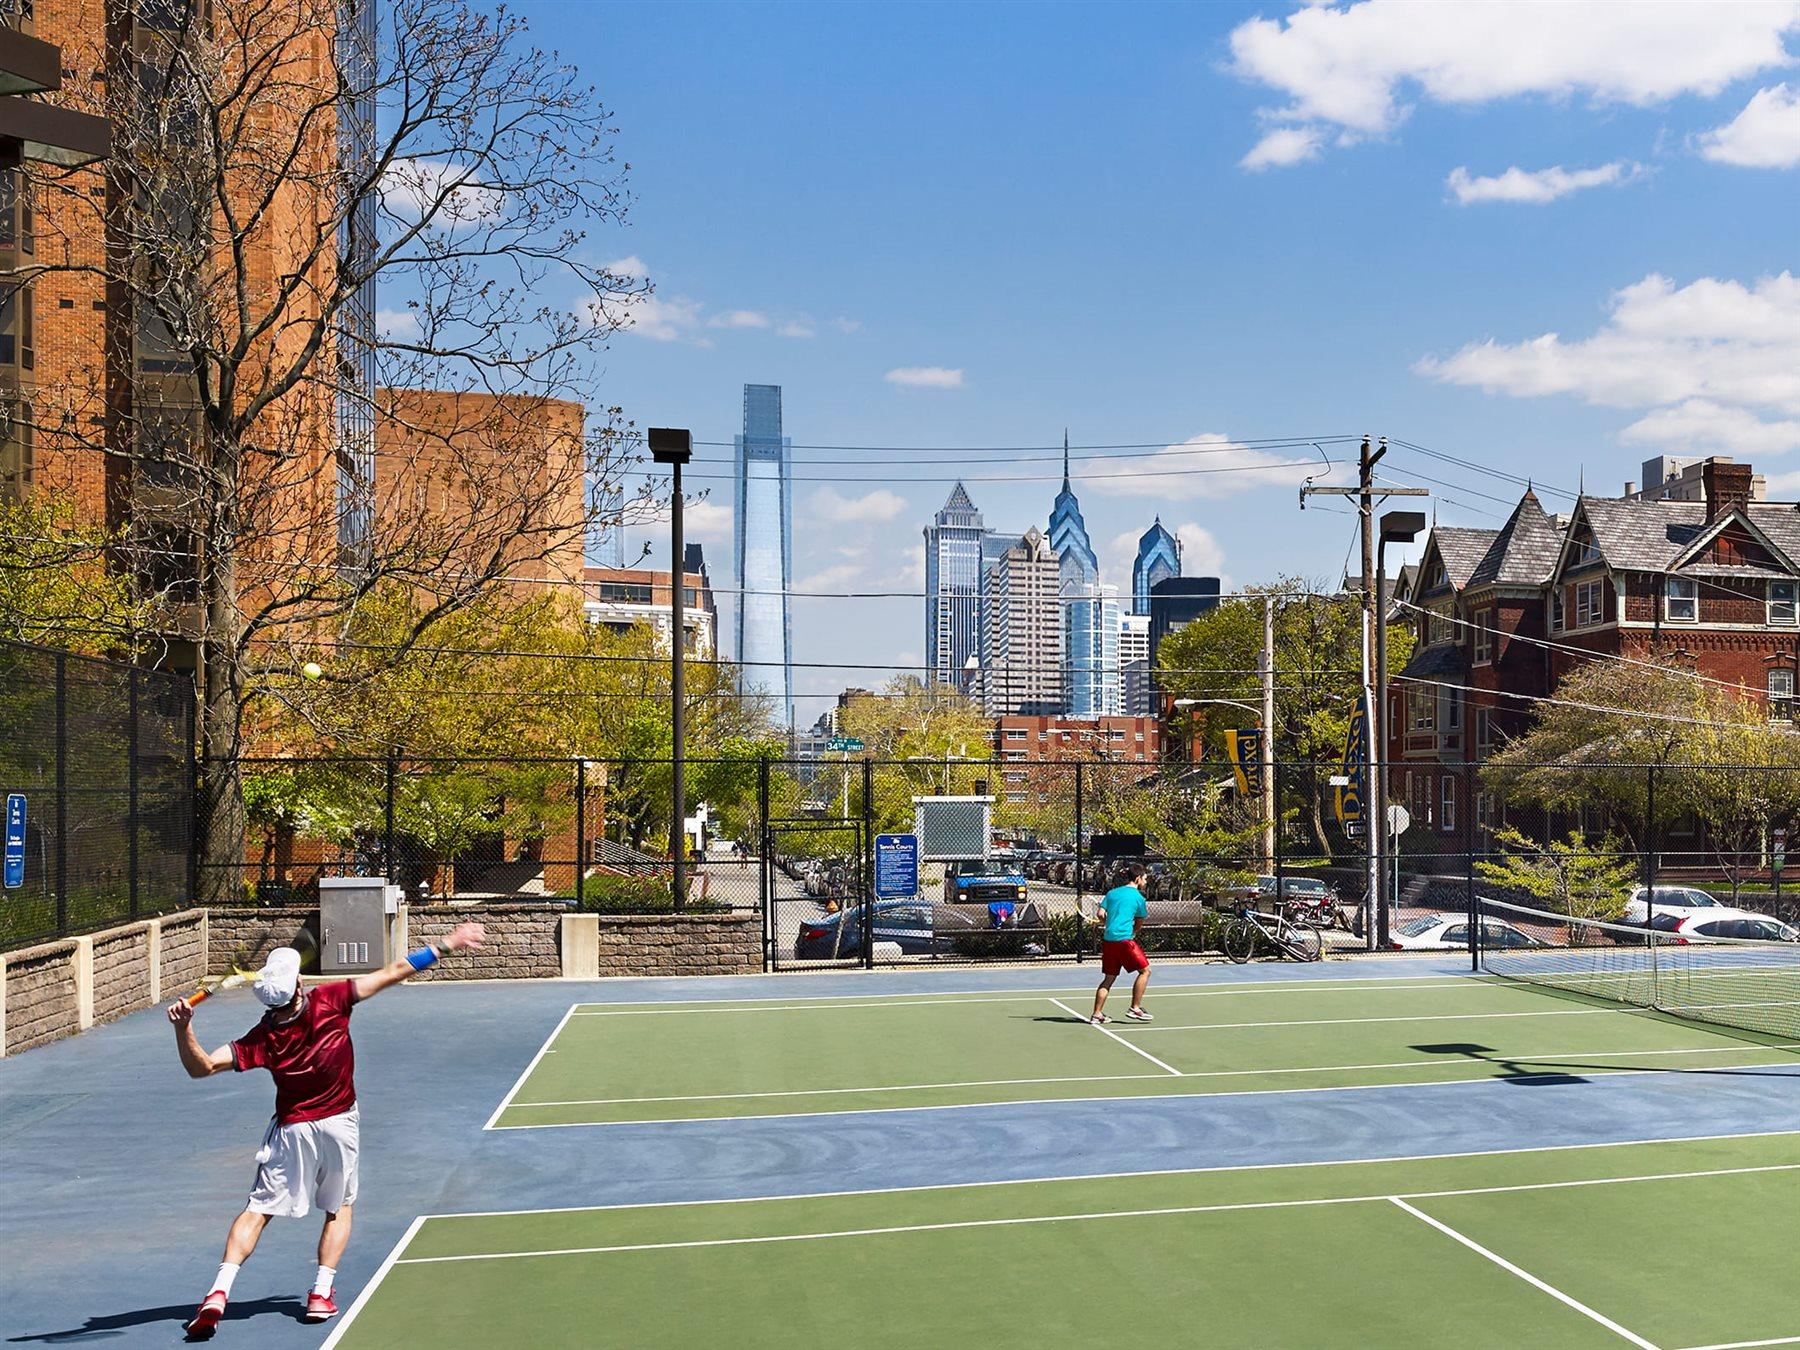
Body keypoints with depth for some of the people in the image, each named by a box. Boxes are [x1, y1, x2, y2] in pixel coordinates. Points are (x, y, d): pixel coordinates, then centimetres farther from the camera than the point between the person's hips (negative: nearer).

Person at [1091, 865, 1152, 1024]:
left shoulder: (1111, 893, 15)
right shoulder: (1139, 897, 2)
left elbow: (1101, 914, 7)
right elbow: (1139, 924, 7)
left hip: (1108, 939, 6)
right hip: (1124, 939, -6)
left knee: (1109, 978, 13)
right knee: (1145, 970, 5)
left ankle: (1097, 1014, 9)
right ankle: (1134, 1008, 1)